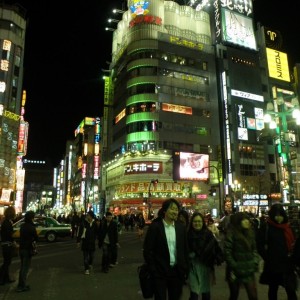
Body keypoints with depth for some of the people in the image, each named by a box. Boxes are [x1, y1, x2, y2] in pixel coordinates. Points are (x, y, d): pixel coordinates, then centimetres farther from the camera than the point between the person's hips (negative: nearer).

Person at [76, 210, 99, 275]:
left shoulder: (94, 223, 0)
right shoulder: (83, 223, -8)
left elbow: (96, 232, 14)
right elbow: (79, 232, -6)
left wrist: (95, 238, 13)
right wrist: (78, 241, -7)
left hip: (92, 242, 2)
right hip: (85, 242, -2)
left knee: (92, 256, 11)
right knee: (85, 257, 1)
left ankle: (90, 264, 37)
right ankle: (86, 269, 10)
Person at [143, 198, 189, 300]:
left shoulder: (181, 227, 3)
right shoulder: (155, 227, -9)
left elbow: (185, 250, 8)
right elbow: (147, 250, -9)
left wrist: (185, 270, 5)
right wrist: (153, 270, -11)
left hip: (177, 271, 4)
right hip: (160, 272, -4)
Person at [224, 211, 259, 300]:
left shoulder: (250, 232, 5)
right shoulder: (231, 233, -14)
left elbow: (254, 249, 14)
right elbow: (227, 252, -16)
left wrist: (255, 261, 3)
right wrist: (232, 268, -16)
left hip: (249, 271, 5)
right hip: (236, 271, -5)